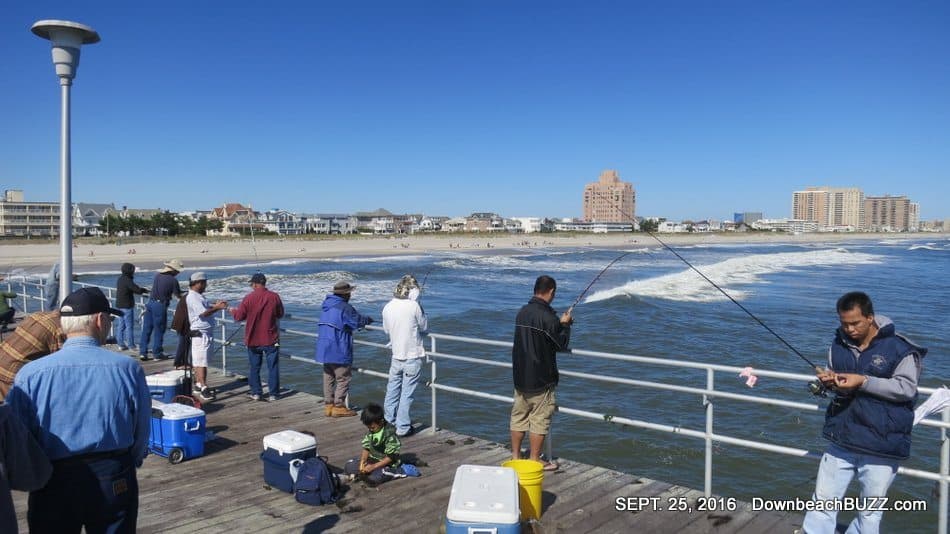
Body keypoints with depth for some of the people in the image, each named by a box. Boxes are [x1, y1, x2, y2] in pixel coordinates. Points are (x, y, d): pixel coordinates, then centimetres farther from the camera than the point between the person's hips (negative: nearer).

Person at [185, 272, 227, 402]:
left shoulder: (198, 296, 16)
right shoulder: (192, 297, -16)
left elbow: (206, 308, 20)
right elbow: (203, 313, -23)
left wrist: (215, 305, 6)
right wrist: (217, 308, -16)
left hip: (205, 332, 10)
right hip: (199, 333, -10)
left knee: (198, 361, 15)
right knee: (201, 362, -11)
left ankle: (198, 385, 22)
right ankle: (203, 388, -13)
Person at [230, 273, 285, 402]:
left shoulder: (249, 298, -9)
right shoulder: (274, 297, -6)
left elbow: (239, 316, -4)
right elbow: (280, 314, 6)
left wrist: (233, 310, 17)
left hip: (253, 339, 0)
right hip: (271, 339, 0)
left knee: (254, 367, 13)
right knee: (273, 367, 5)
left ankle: (256, 393, 17)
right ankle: (273, 394, 5)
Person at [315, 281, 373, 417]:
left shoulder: (326, 306, 13)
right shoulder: (344, 307, -16)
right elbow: (358, 321, -10)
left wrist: (363, 321, 22)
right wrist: (368, 319, 11)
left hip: (325, 350, 9)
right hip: (339, 351, -9)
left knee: (328, 378, 14)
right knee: (343, 378, 0)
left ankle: (328, 405, 19)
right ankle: (338, 407, 3)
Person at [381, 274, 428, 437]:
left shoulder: (387, 307, -2)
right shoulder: (414, 306, -17)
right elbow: (424, 327, -4)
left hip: (396, 357, 5)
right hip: (413, 357, -5)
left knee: (392, 391, 20)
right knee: (407, 393, 3)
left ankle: (389, 421, 34)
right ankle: (403, 428, 10)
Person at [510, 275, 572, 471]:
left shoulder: (522, 312, 5)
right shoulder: (547, 317, -19)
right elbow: (562, 345, -11)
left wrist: (560, 323, 16)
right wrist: (565, 324, 4)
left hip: (520, 376, 7)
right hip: (540, 379, -7)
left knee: (519, 416, 14)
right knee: (540, 419, 3)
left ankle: (515, 456, 24)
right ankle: (534, 460, 10)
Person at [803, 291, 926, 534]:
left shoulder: (899, 348, -11)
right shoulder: (838, 345, 6)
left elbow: (907, 388, -16)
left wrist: (863, 381, -24)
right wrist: (830, 380, -6)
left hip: (881, 447, -4)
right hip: (841, 440, 5)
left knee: (870, 513, 10)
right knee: (823, 501, 11)